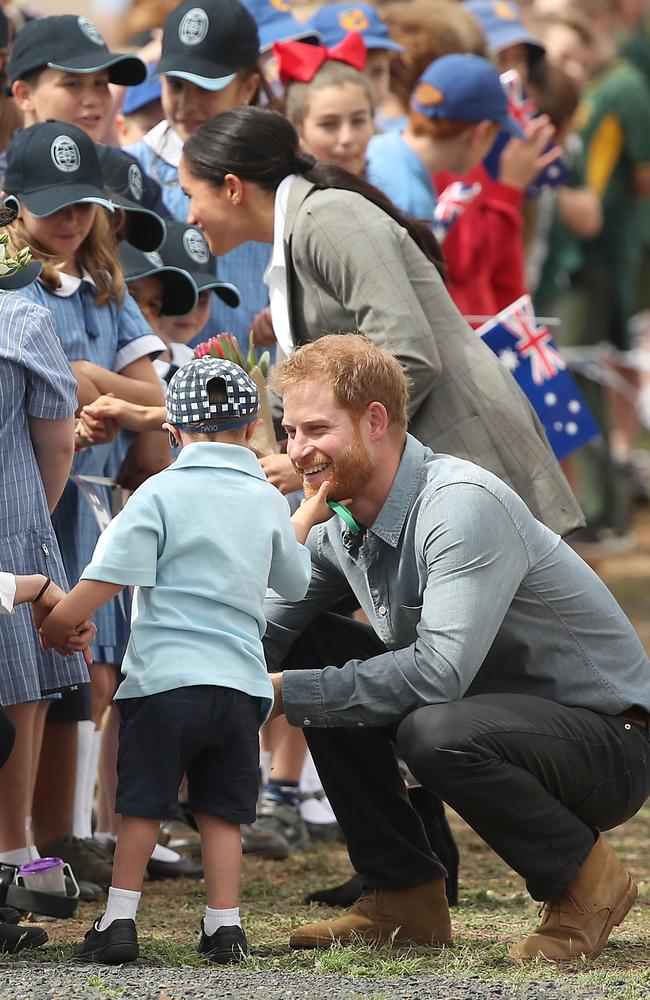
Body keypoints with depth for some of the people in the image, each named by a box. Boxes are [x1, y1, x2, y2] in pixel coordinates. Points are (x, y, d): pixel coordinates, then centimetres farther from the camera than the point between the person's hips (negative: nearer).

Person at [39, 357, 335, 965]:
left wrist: (52, 628, 1)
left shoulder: (161, 494, -4)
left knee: (141, 805, 5)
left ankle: (119, 919, 5)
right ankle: (224, 925, 7)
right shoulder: (268, 501, 10)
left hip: (164, 679, -3)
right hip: (240, 681, 3)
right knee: (221, 810, 9)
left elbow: (105, 579, -12)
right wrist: (306, 518, 44)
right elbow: (295, 582, 27)